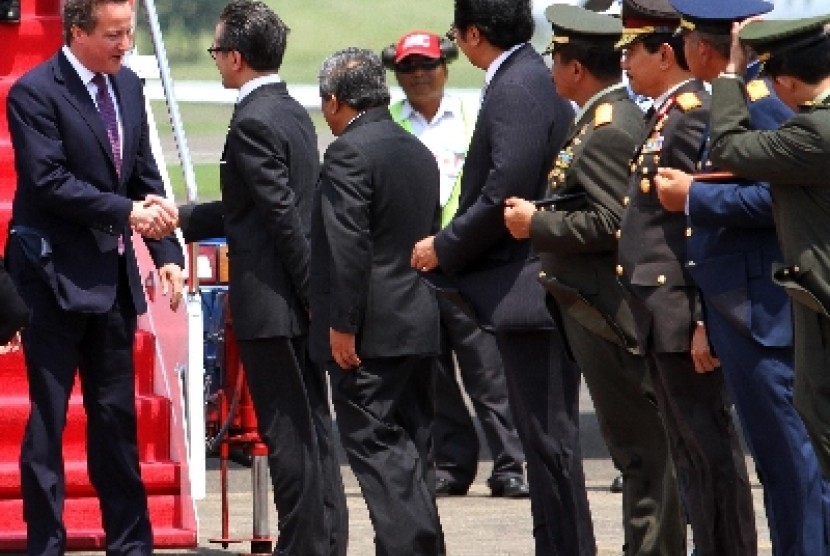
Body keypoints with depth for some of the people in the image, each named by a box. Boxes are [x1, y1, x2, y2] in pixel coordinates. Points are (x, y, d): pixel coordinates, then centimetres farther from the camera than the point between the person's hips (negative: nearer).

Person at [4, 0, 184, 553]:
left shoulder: (128, 86, 9)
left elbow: (146, 176, 12)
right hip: (55, 276, -7)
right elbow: (49, 181, -19)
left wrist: (167, 252, 2)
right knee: (48, 419, -2)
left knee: (116, 416, 11)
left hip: (113, 277, 7)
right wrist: (127, 212, -20)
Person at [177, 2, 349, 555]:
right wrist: (182, 217, 20)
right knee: (314, 427, 13)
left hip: (272, 302, -9)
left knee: (289, 433, -4)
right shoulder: (294, 113, 13)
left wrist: (311, 295, -16)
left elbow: (284, 216, -19)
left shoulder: (253, 123, -16)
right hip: (303, 300, 9)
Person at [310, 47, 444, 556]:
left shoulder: (349, 152, -12)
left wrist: (342, 326, -17)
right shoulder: (419, 152, 15)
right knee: (412, 445, 13)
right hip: (421, 322, 9)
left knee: (375, 443, -8)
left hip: (371, 328, -9)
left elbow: (347, 247, -19)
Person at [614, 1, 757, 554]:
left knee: (709, 446, -6)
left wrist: (704, 322, -22)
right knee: (689, 449, 13)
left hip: (686, 317, -10)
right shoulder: (664, 117, 17)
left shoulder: (697, 115, -14)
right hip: (663, 321, 10)